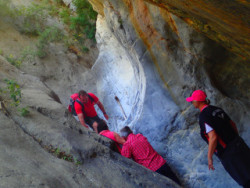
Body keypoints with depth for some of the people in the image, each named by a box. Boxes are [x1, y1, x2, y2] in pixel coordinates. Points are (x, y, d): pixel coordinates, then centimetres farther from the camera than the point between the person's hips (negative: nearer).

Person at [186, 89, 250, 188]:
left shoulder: (203, 116, -16)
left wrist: (209, 157, -15)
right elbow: (233, 124, 17)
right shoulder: (217, 109, 9)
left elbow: (213, 137, -25)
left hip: (229, 154, -8)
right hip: (239, 145, 8)